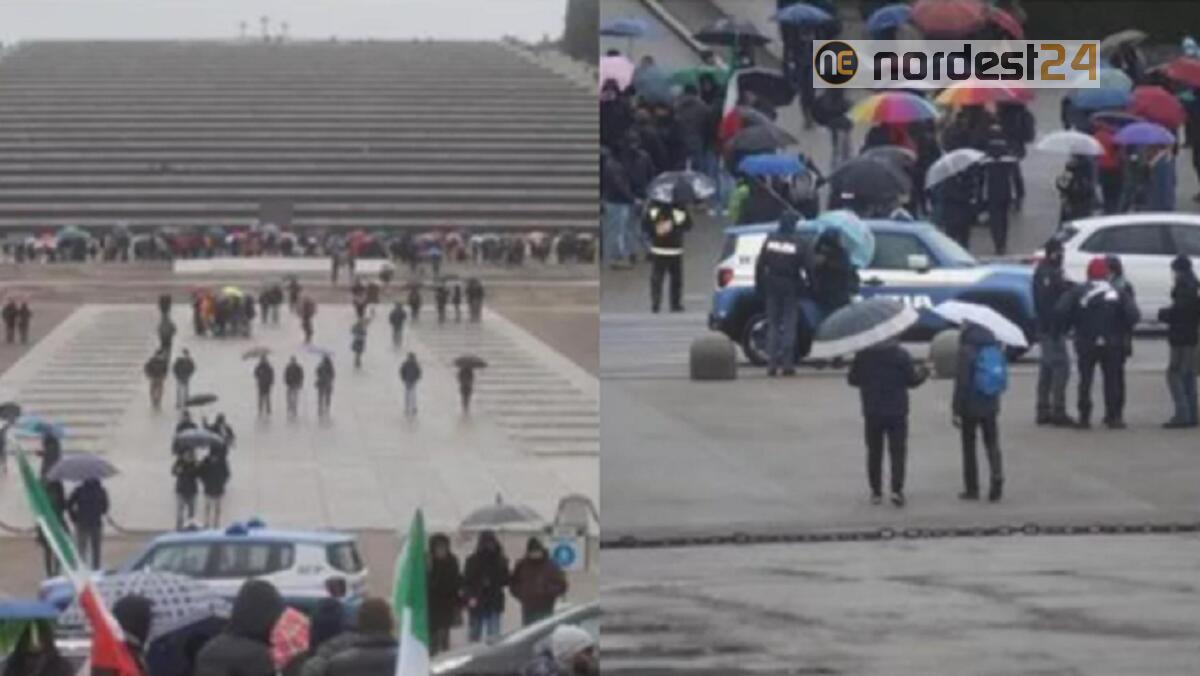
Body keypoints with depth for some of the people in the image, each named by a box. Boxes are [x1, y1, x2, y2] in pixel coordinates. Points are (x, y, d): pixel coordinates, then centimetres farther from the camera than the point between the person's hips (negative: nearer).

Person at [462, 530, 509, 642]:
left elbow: (506, 581, 5)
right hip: (476, 603, 0)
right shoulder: (472, 561, -1)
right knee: (474, 635, 6)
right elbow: (466, 582, -2)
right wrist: (470, 597, -17)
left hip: (494, 604, 0)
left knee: (493, 635, -4)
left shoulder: (500, 561, 2)